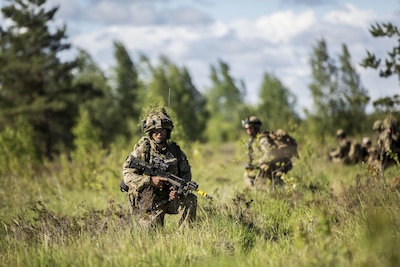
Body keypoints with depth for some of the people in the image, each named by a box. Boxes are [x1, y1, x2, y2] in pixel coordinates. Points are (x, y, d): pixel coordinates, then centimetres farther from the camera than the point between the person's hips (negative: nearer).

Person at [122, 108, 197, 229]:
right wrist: (150, 180, -29)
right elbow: (128, 176, -15)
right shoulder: (142, 150, -10)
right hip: (148, 205, -3)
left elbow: (186, 173, 7)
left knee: (190, 199, -23)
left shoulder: (174, 150, 1)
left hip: (170, 197, 3)